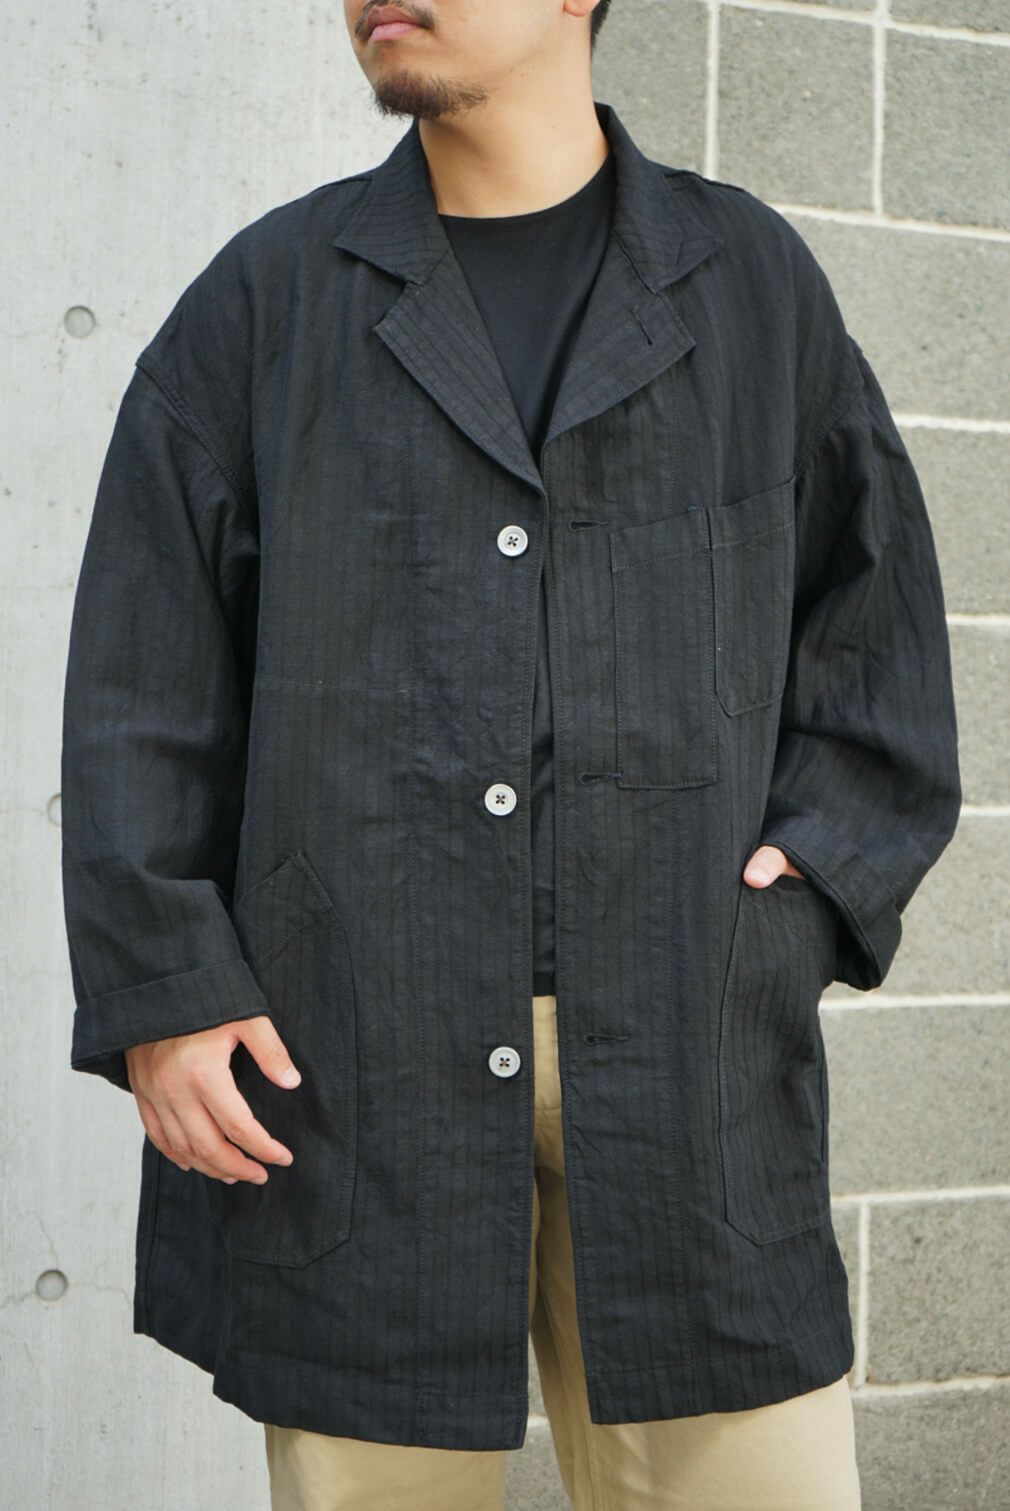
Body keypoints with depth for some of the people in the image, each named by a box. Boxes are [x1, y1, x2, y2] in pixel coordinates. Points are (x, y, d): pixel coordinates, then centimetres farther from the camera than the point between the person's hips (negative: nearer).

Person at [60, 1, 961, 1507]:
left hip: (683, 1057, 1)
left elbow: (880, 639, 14)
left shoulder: (753, 283, 11)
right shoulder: (264, 299, 8)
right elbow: (141, 686, 5)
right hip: (349, 1065, 0)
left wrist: (815, 886, 0)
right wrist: (160, 989, -4)